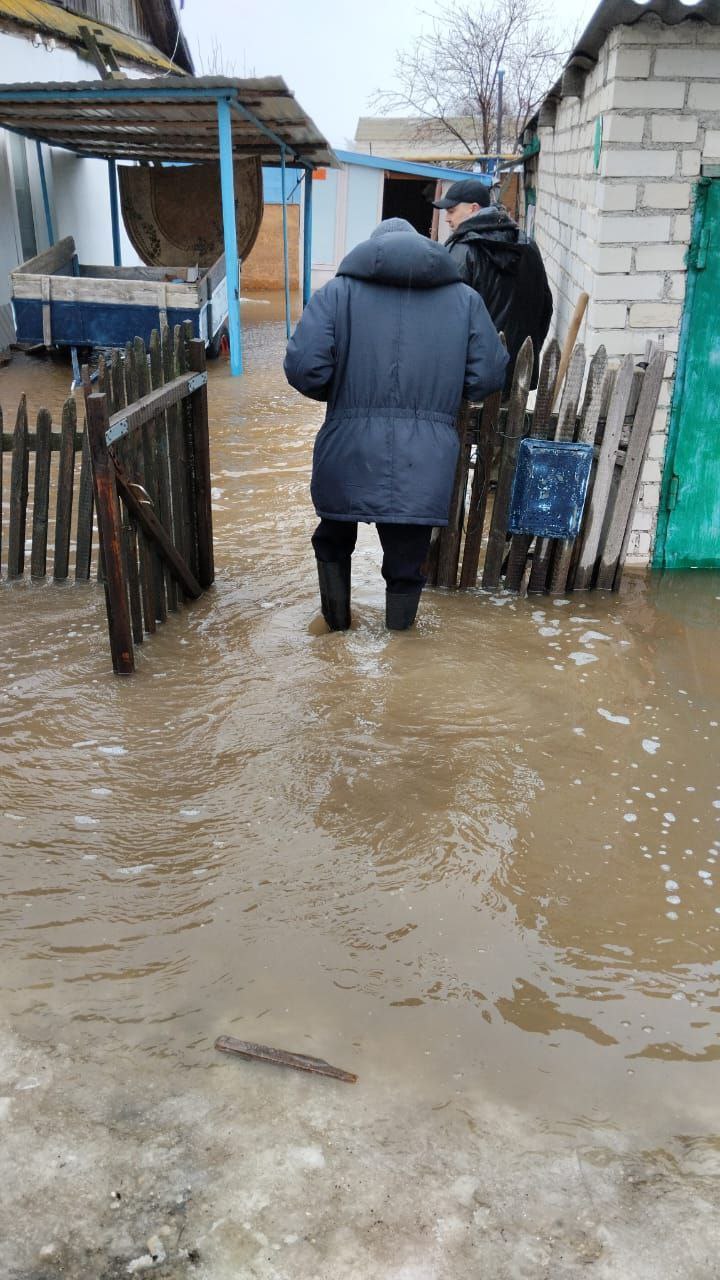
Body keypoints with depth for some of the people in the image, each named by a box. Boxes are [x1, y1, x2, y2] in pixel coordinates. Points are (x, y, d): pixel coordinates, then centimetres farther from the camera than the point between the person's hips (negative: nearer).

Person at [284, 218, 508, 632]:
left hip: (349, 452, 0)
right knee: (407, 553, 15)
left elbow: (302, 366, -8)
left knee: (335, 537, 25)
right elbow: (489, 376, 5)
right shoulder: (465, 299, 10)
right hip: (424, 462, 1)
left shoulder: (338, 291, 4)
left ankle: (336, 618, 37)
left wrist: (341, 393, 12)